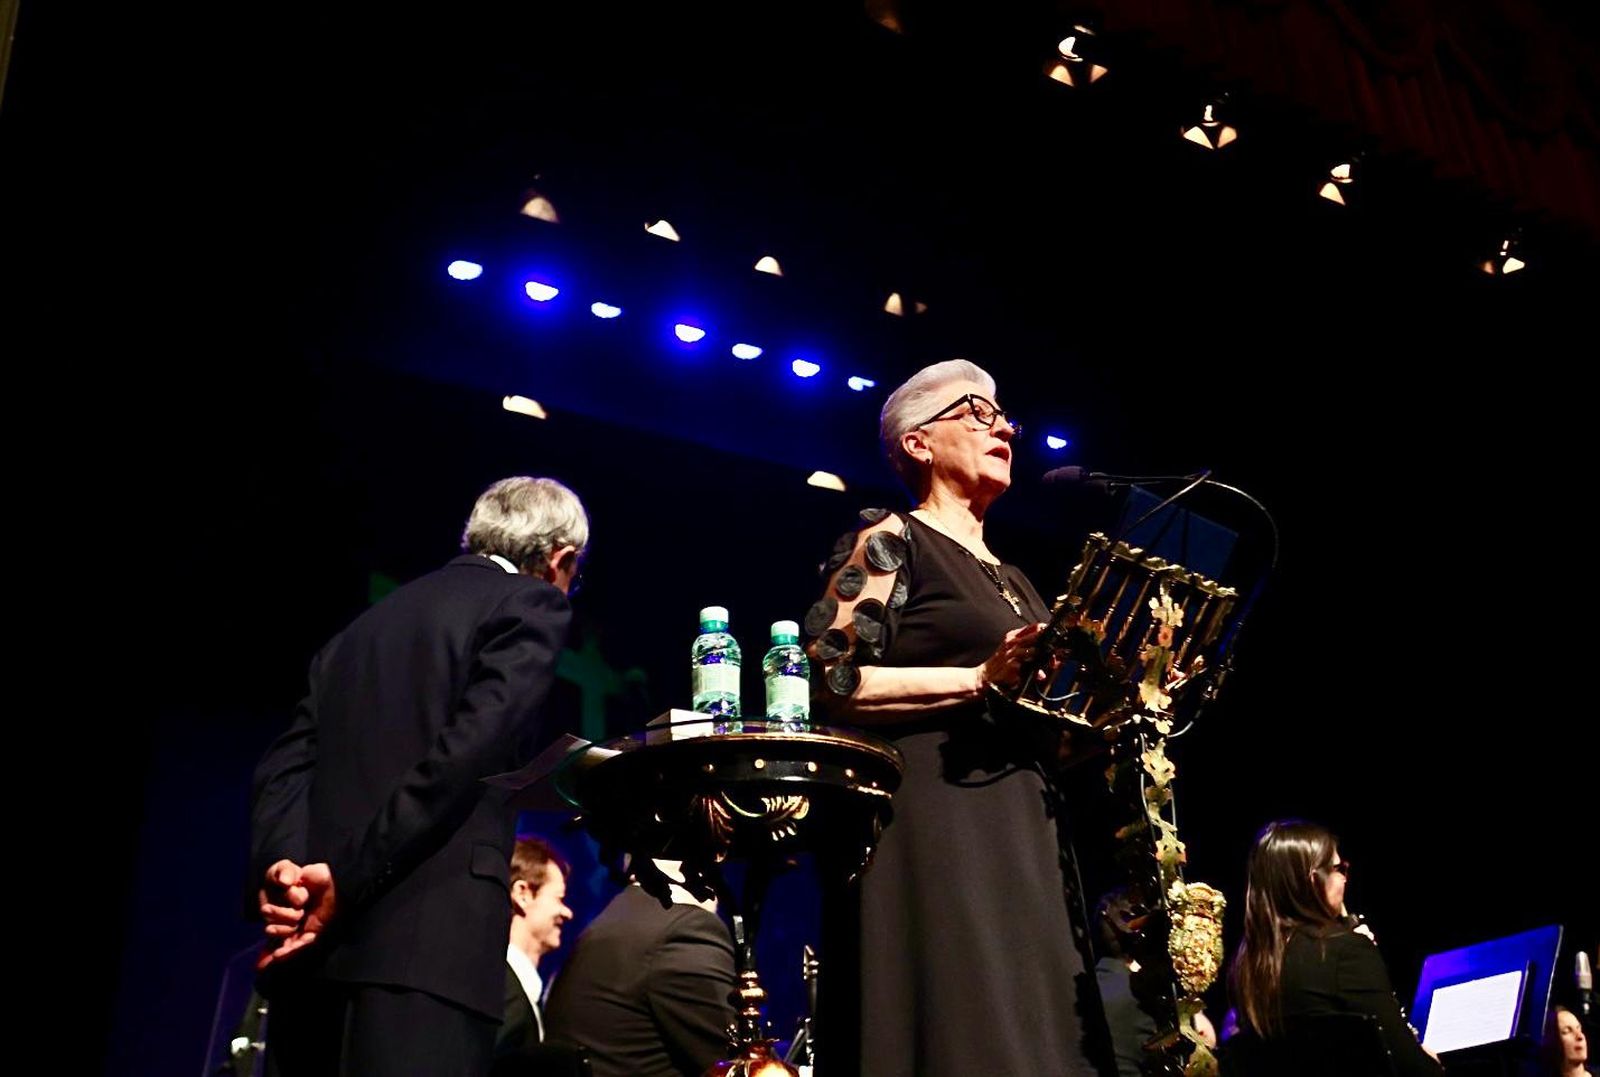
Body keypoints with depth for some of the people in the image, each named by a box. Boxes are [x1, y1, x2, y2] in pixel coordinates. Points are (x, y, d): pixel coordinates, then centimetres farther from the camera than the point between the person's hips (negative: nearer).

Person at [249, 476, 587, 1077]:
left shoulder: (364, 626, 25)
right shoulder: (531, 603, 4)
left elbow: (286, 765, 12)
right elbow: (467, 751, -11)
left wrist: (283, 865, -3)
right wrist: (349, 876, -12)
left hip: (314, 938, 7)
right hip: (427, 942, -7)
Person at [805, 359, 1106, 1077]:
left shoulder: (1010, 578, 22)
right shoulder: (891, 541, -1)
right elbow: (832, 684, -14)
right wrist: (981, 677, -18)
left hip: (1020, 831, 8)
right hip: (931, 822, -8)